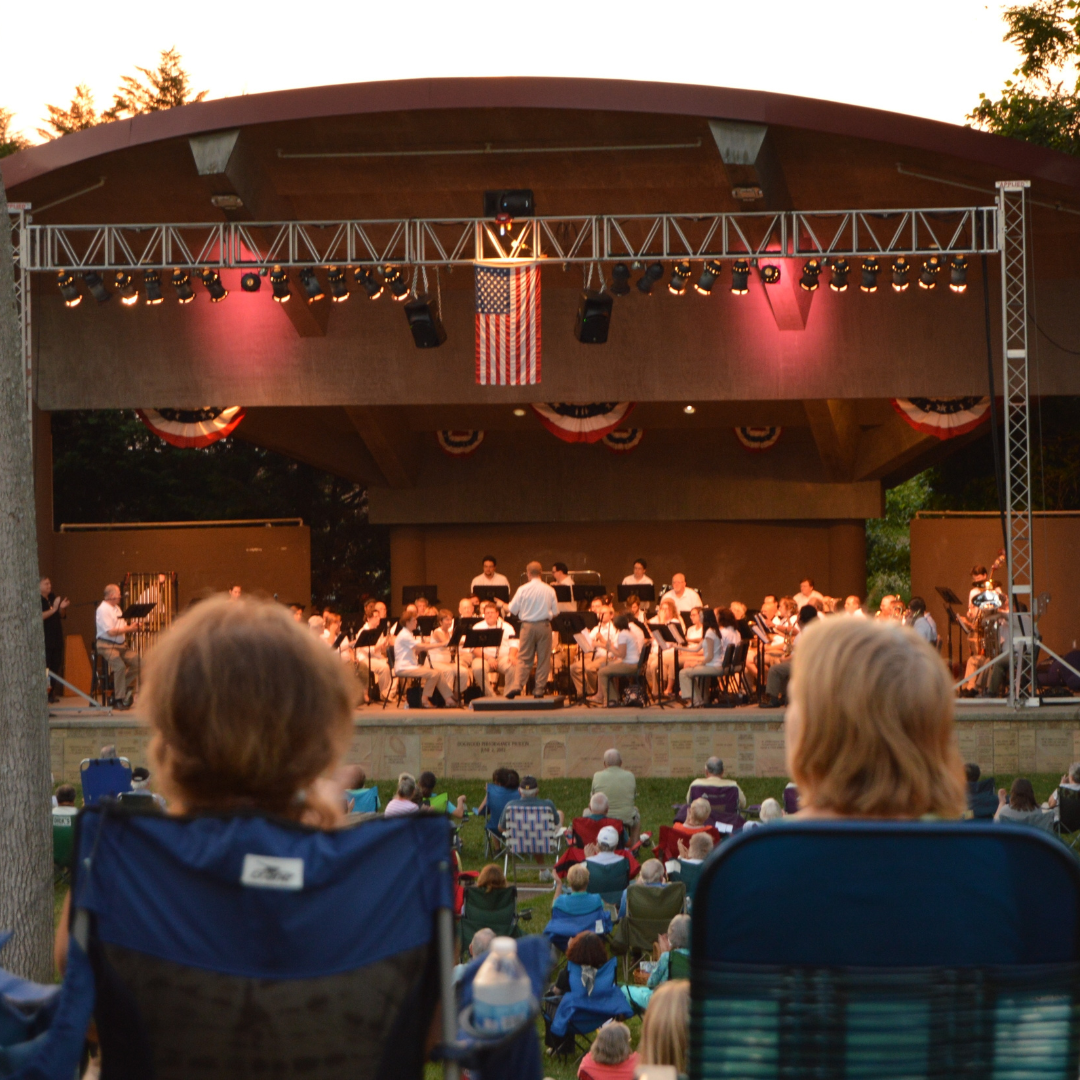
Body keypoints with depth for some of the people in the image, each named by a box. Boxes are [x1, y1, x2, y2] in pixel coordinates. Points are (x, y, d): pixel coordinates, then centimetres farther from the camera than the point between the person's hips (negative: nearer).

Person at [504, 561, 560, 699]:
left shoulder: (523, 589, -7)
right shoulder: (549, 590, -4)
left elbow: (512, 610, -2)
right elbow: (555, 612, 2)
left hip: (527, 626, 0)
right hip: (544, 626, 0)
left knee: (523, 658, 5)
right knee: (543, 659, 7)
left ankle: (517, 685, -10)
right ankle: (539, 689, 6)